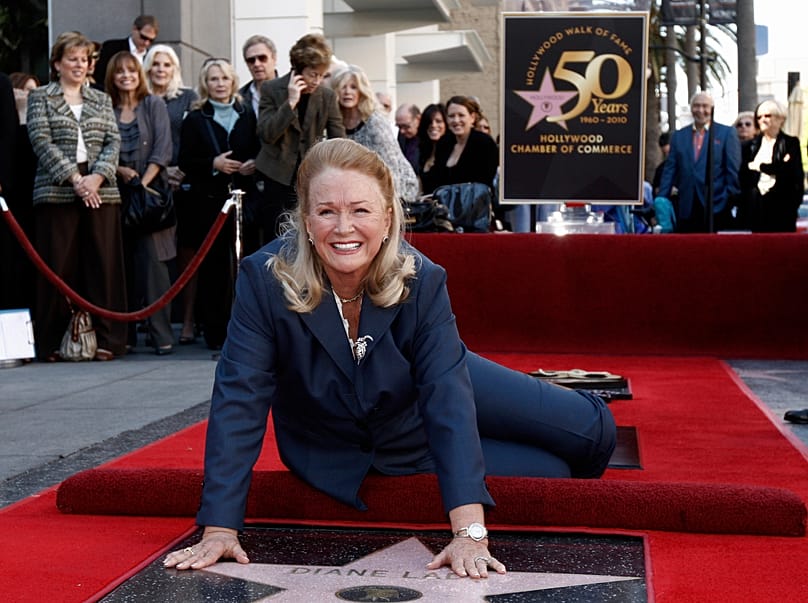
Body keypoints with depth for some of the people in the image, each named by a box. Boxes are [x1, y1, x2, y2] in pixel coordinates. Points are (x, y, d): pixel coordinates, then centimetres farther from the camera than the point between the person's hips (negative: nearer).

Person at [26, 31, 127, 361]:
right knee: (58, 266, -3)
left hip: (101, 192, 3)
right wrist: (74, 178, -13)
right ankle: (52, 340, 4)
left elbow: (113, 141, 8)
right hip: (56, 191, -3)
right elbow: (41, 141, -3)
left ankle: (105, 338, 5)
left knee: (102, 265, 1)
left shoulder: (101, 100, 17)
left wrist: (97, 176, -10)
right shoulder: (40, 97, 8)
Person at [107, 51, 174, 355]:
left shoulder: (154, 105, 5)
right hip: (117, 193, 2)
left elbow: (162, 150, -2)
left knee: (152, 259, -10)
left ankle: (160, 334, -9)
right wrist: (119, 170, -10)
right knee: (122, 263, 2)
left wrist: (143, 183, -10)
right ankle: (125, 334, 6)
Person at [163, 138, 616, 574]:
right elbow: (239, 402, -29)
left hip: (421, 407, 2)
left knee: (593, 431, -1)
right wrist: (221, 529, -35)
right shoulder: (265, 279, -30)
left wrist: (470, 532, -42)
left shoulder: (422, 281, -27)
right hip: (353, 456, -2)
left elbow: (447, 396, -34)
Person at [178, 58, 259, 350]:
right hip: (208, 199, -1)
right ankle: (214, 331, 3)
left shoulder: (248, 116, 14)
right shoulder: (195, 120, 8)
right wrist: (213, 164, -12)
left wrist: (254, 165, -5)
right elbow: (185, 162, 2)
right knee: (213, 265, -3)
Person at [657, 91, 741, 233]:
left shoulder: (726, 133, 4)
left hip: (717, 207, -3)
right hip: (687, 209, 3)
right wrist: (661, 201, 1)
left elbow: (733, 169, 0)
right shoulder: (678, 136, 14)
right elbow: (669, 170, 10)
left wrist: (731, 199, -7)